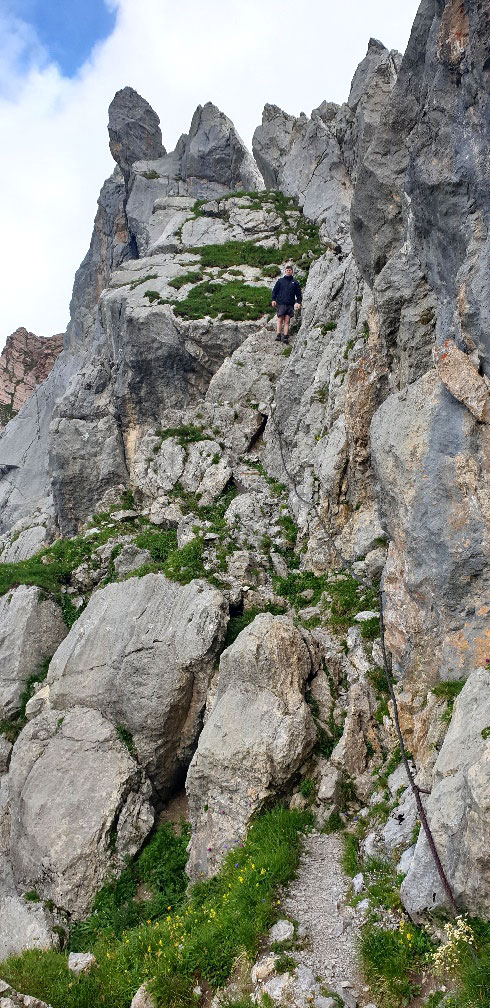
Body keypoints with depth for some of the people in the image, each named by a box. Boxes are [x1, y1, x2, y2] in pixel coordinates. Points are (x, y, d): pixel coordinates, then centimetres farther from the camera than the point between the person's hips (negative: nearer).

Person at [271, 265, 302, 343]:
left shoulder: (295, 282, 14)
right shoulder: (280, 280, 11)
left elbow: (298, 293, 14)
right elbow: (275, 290, 10)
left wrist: (299, 302, 4)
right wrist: (273, 299, -1)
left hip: (290, 304, 1)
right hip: (281, 303, -1)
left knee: (287, 321, -2)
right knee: (280, 319, -8)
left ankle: (285, 336, -5)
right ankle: (278, 335, -10)